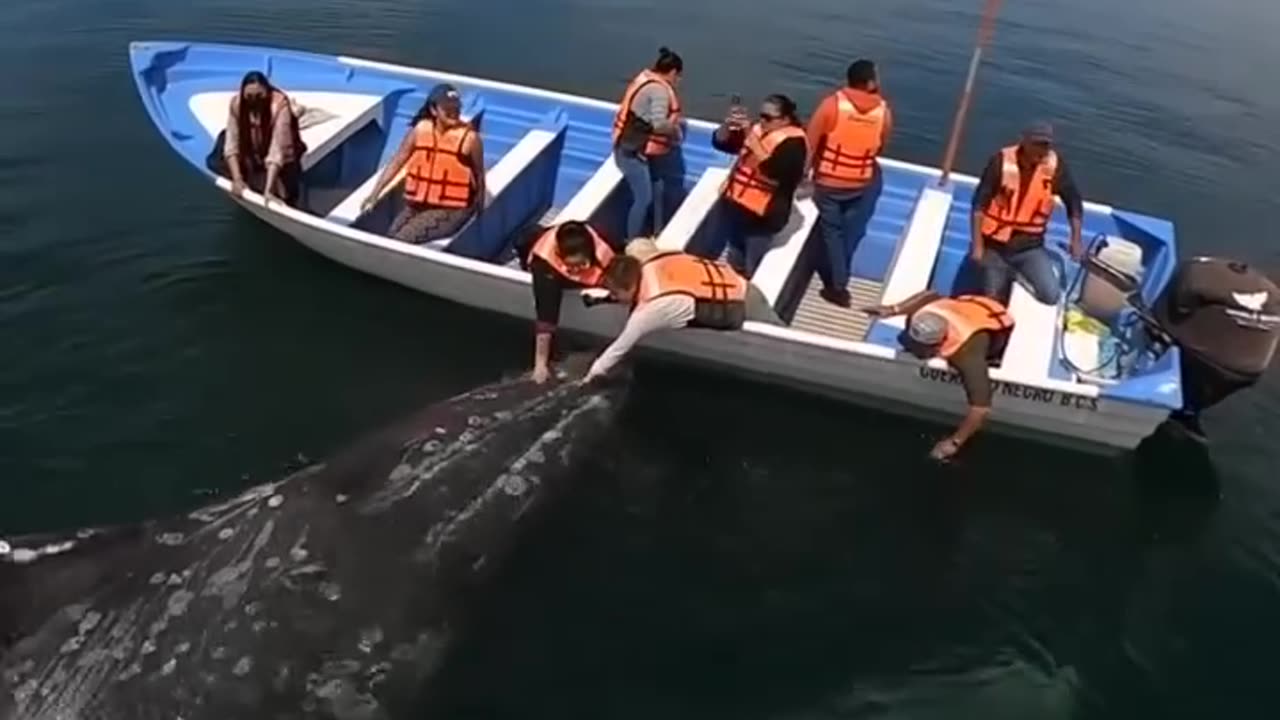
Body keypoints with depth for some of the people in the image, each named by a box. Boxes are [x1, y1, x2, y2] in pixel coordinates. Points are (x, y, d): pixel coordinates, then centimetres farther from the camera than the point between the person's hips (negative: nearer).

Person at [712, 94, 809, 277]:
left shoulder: (793, 142, -15)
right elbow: (720, 142, 8)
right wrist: (728, 125, -13)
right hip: (736, 206, 8)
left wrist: (752, 139, -33)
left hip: (761, 215, -8)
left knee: (752, 270, -7)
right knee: (735, 264, 23)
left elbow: (774, 170, -32)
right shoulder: (757, 130, 7)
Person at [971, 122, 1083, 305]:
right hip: (995, 245, -1)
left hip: (1030, 246, 1)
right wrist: (977, 245, -16)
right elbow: (979, 204, -13)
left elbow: (1074, 203, 3)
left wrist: (1075, 241, 0)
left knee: (1051, 295, -13)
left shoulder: (1055, 165, -9)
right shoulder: (1002, 161, -15)